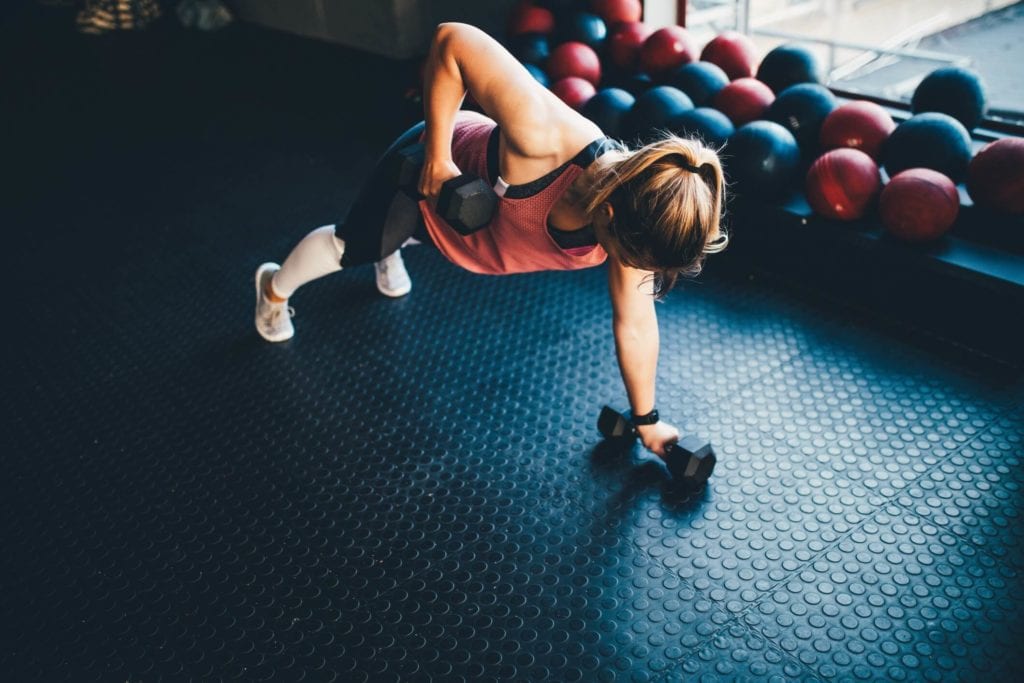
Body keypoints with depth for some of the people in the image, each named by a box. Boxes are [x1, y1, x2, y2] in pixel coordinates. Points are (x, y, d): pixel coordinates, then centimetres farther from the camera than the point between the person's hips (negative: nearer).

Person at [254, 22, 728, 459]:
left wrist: (646, 420, -9)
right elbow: (452, 41, -39)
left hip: (480, 197, 4)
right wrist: (437, 150, -37)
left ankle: (389, 253, 75)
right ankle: (274, 289, 56)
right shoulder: (541, 136, -49)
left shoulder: (635, 213, -31)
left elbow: (635, 325, -18)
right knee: (354, 246, 24)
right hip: (430, 170, -3)